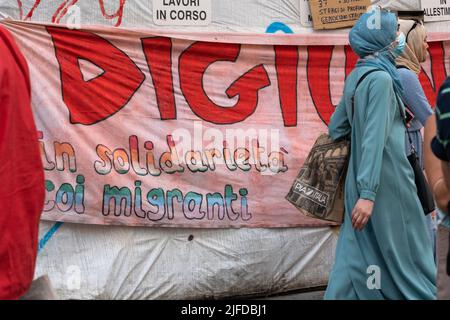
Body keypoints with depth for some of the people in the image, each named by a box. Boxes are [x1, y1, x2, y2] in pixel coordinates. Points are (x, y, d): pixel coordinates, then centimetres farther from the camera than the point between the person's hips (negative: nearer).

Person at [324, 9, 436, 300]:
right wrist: (368, 193, -26)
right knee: (406, 250, 6)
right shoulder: (380, 77, -15)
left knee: (358, 254, 8)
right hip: (386, 179, -8)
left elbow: (335, 127, 17)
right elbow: (374, 137, -22)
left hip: (362, 179, 8)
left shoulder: (357, 75, 12)